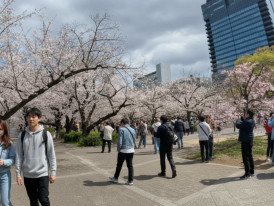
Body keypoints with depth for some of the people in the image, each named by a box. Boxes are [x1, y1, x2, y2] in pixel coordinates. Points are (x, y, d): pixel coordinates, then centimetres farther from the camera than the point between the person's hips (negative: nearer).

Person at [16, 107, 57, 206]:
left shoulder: (46, 134, -6)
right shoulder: (22, 135, 1)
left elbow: (51, 155, -4)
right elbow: (19, 156, 4)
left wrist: (53, 172, -5)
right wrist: (18, 174, 1)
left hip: (42, 173, -3)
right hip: (27, 175, 3)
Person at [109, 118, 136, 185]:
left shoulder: (121, 129, -10)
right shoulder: (133, 130, 8)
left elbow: (119, 141, -14)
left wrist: (118, 149, -1)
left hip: (123, 150, -5)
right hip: (131, 150, 5)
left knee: (119, 165, 12)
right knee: (130, 165, 11)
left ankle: (115, 178, 28)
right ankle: (130, 180, 14)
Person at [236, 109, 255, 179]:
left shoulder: (247, 122, -23)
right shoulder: (252, 121, 8)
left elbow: (238, 125, -23)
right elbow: (244, 121, 23)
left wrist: (238, 118, -8)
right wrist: (241, 117, 9)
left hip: (245, 141, -10)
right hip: (250, 140, 10)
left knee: (245, 158, -4)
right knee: (250, 156, 17)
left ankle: (247, 174, 0)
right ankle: (251, 172, 27)